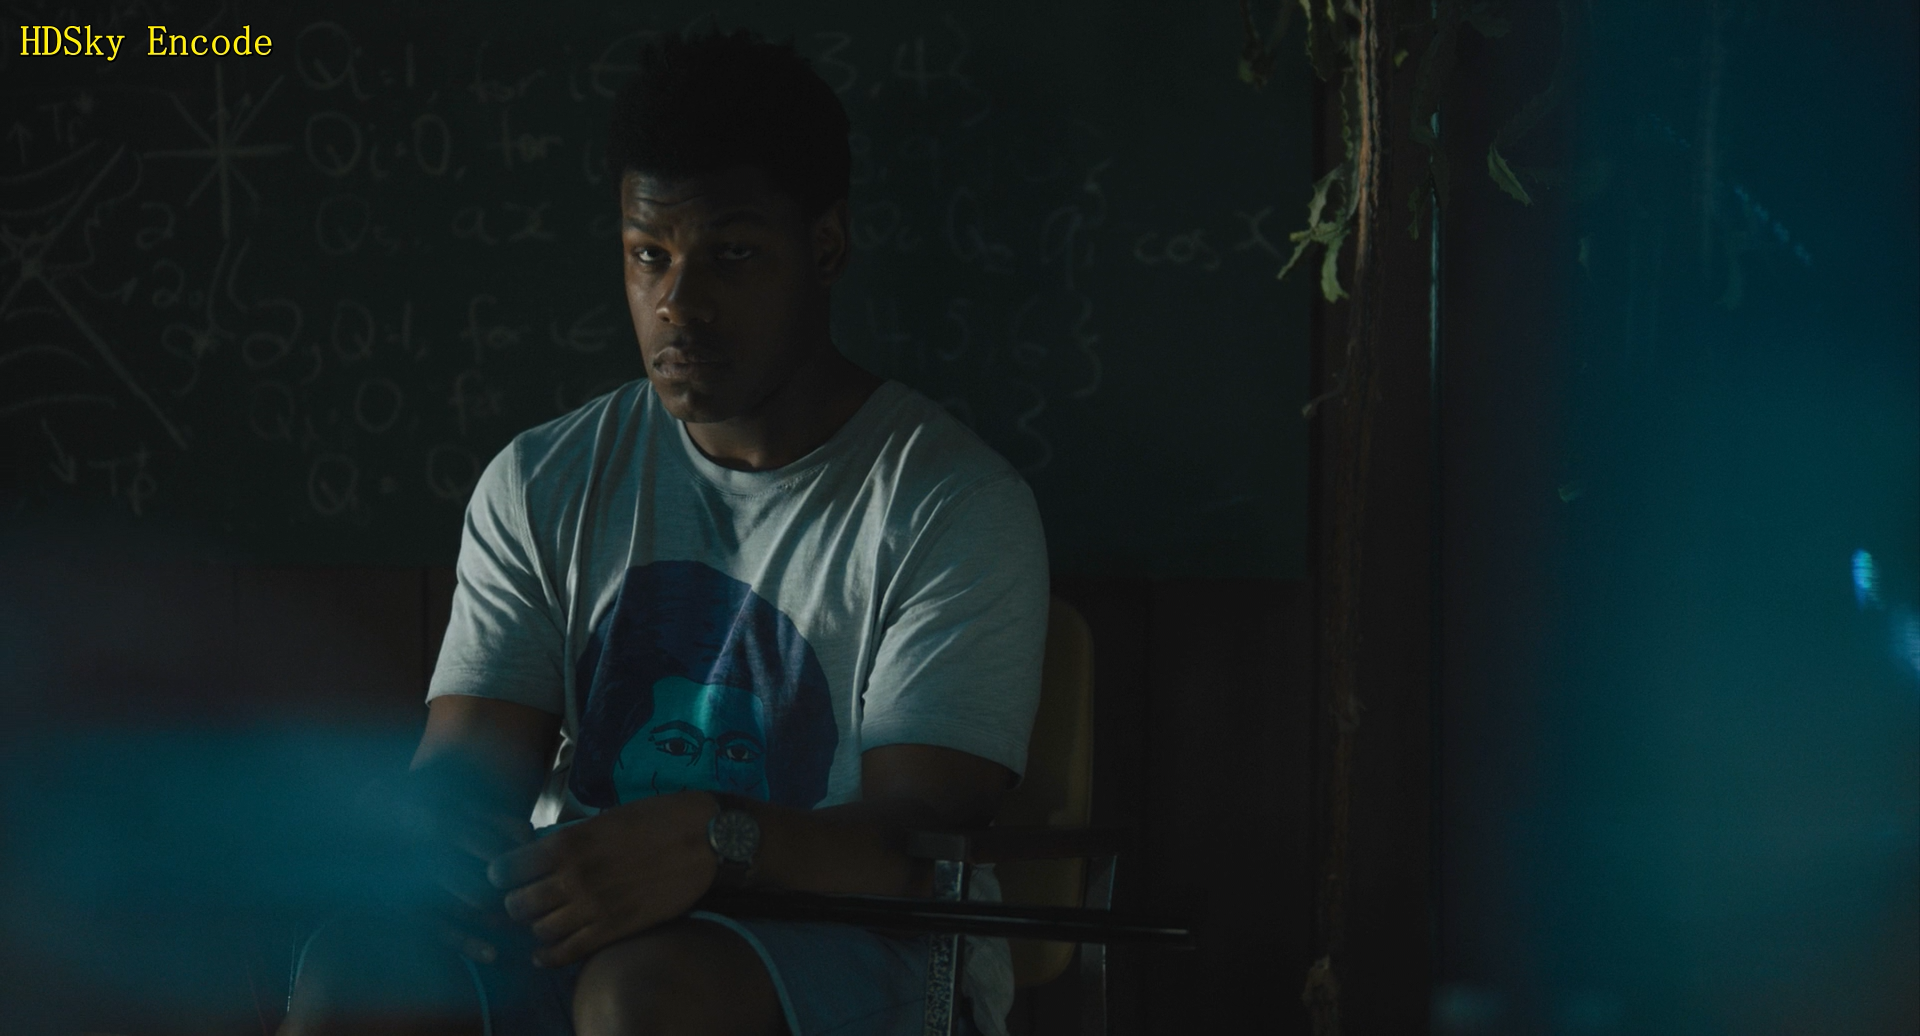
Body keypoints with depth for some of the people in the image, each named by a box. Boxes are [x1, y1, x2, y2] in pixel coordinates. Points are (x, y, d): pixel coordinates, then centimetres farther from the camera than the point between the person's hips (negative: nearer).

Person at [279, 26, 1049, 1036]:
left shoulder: (953, 501, -5)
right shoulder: (542, 485, 10)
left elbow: (928, 840, -13)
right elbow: (465, 772, 5)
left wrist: (714, 838, -33)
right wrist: (411, 840, -22)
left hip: (855, 941, -3)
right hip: (574, 915, 4)